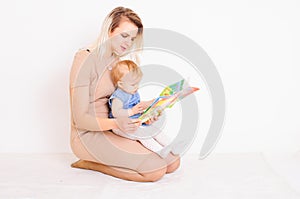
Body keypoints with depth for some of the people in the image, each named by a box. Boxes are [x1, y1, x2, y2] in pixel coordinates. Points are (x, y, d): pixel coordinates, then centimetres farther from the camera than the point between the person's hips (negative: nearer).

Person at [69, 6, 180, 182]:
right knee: (156, 170, -21)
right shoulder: (85, 60, -15)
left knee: (173, 163, -4)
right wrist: (116, 123, -34)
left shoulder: (121, 60, 10)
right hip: (89, 134, -8)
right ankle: (90, 163, -4)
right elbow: (80, 119, -18)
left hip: (115, 128, 8)